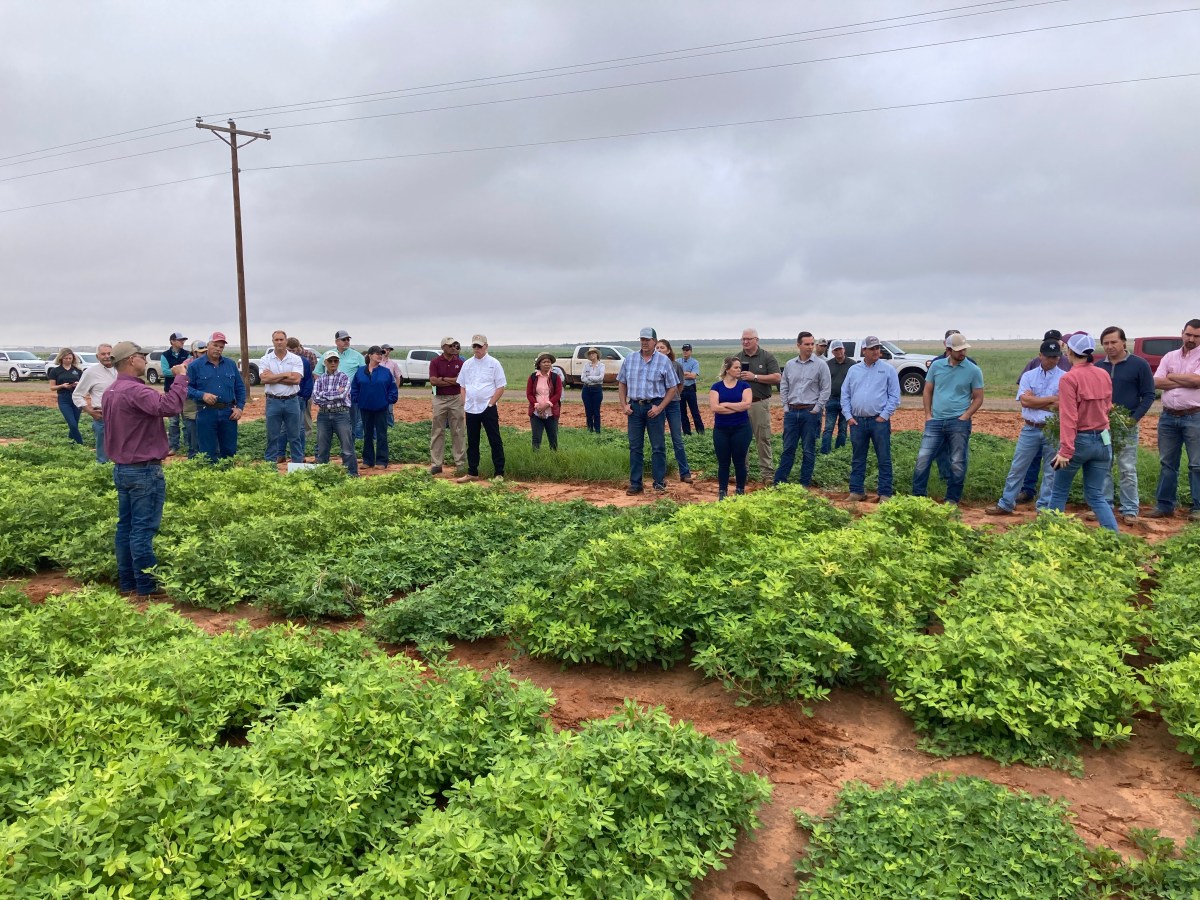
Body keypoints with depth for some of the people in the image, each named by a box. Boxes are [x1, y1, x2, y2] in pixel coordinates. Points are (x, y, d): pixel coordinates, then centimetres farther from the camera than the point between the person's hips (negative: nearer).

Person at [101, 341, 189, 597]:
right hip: (144, 471, -10)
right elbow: (169, 407, -35)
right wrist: (180, 377, -25)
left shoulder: (111, 391, 11)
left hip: (121, 468, 10)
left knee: (126, 526, 13)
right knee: (143, 528, -3)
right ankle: (146, 585, 4)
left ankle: (126, 581, 20)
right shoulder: (135, 390, -21)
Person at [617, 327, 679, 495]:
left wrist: (659, 408, -10)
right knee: (635, 446, 7)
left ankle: (659, 482, 12)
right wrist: (624, 405, 2)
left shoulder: (663, 361, -3)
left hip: (654, 407, -3)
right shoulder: (629, 359, 5)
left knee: (658, 447, 3)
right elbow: (622, 383, 13)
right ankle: (635, 483, 14)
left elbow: (673, 388, -2)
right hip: (634, 407, 3)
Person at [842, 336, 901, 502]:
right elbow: (845, 395, 11)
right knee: (857, 459, 10)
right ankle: (856, 491, 18)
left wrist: (884, 415, -9)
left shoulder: (888, 370, 1)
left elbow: (894, 396, -1)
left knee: (884, 459, 1)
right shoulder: (854, 370, 10)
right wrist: (848, 416, 1)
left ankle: (885, 494, 5)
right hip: (857, 421, 3)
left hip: (879, 421, -3)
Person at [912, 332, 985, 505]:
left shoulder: (973, 370, -1)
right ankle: (917, 495, 8)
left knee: (958, 463, 4)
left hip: (959, 423, -2)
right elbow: (927, 391, 11)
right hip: (935, 420, 2)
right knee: (923, 458, -2)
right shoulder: (936, 365, 5)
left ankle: (952, 499, 16)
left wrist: (965, 416, -9)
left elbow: (978, 398, 2)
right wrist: (928, 415, 3)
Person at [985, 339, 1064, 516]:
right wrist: (1052, 399, -10)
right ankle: (1006, 504, 14)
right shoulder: (1028, 376, 4)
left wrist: (1034, 402, -9)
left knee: (1051, 472, 5)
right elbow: (1024, 400, -9)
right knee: (1017, 468, 6)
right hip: (1030, 430, 2)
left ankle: (1044, 508, 13)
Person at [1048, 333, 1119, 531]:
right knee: (1096, 496, 10)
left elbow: (1069, 417, -18)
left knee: (1059, 492, 12)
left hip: (1079, 440, -5)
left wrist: (1066, 450, -19)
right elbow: (1107, 407, 14)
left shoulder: (1069, 378, -14)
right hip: (1102, 440, 5)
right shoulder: (1104, 376, 3)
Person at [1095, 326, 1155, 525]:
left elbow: (1148, 395, -2)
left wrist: (1134, 418, -13)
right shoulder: (1098, 367, 7)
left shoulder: (1139, 365, -3)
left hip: (1127, 426, -4)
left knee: (1127, 470, 1)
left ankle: (1129, 510, 8)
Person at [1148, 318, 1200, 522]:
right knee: (1167, 463, 9)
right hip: (1168, 417, 4)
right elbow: (1156, 382, 0)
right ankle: (1164, 505, 16)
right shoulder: (1169, 357, 10)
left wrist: (1171, 377, -4)